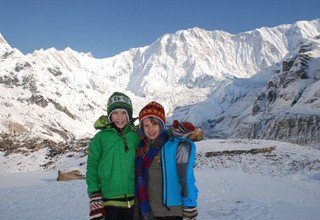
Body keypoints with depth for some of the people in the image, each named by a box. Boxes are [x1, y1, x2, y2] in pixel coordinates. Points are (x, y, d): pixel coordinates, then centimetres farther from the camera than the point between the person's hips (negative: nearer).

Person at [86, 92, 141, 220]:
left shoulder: (137, 136, 4)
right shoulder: (101, 138, -1)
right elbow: (92, 167, -2)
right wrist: (94, 196, -6)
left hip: (134, 201, 2)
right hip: (108, 201, -2)